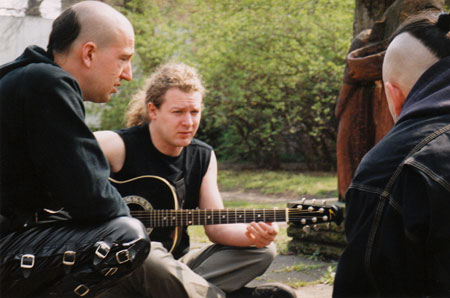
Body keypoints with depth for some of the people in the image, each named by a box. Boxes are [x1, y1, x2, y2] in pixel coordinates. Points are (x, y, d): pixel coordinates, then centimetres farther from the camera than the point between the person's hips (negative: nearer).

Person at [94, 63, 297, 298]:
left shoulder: (203, 156, 8)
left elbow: (216, 226, 4)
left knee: (262, 251, -8)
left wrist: (252, 234, -18)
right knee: (148, 253, -40)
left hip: (175, 266, 6)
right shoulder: (121, 146, -11)